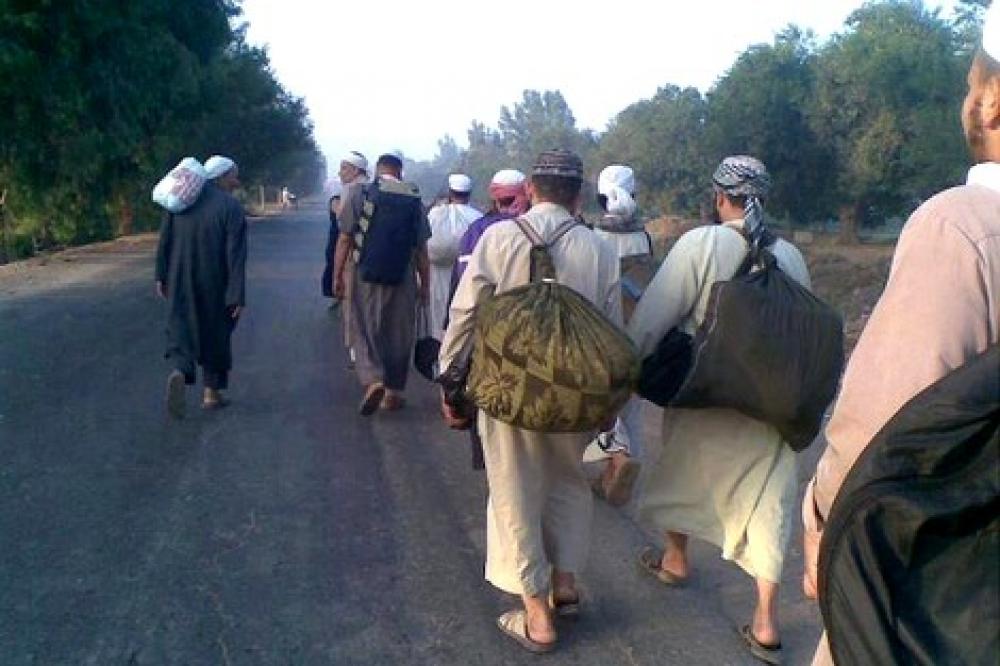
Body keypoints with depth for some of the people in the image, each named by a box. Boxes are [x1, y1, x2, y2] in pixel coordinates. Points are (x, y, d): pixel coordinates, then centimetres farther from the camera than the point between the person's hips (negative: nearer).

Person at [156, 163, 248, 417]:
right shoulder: (231, 207, -12)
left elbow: (164, 240, 4)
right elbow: (236, 255, -15)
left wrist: (161, 276, 11)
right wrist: (238, 296, -13)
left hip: (180, 281, 3)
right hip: (214, 284, -3)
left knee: (182, 328, 8)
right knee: (215, 332, 14)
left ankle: (180, 373, -22)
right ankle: (211, 392, 20)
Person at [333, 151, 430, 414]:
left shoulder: (359, 193, -4)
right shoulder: (414, 199, 2)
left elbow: (345, 239, -7)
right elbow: (421, 248, 3)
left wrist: (338, 275, 0)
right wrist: (425, 283, 10)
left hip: (366, 274, -2)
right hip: (403, 278, 2)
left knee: (365, 330, 7)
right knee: (399, 334, 12)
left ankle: (373, 380, -14)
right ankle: (393, 392, 18)